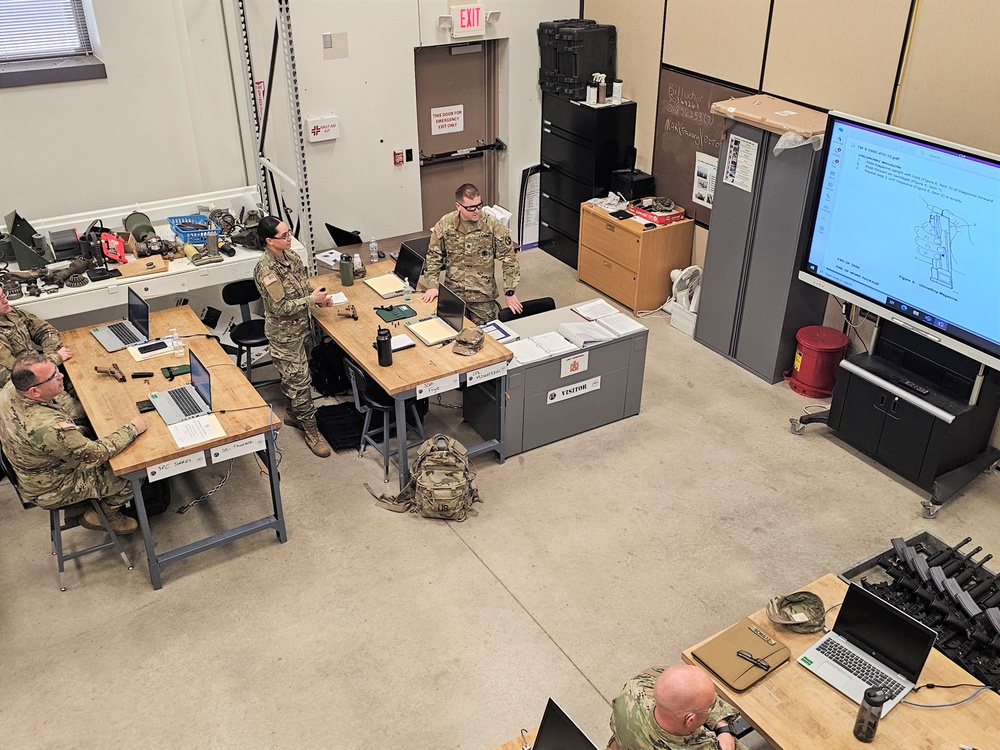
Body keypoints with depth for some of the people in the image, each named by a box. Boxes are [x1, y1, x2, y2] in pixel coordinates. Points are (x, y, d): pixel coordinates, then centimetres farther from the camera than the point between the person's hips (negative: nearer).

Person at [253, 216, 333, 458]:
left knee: (295, 376, 22)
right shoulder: (266, 270, -26)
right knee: (300, 381, 1)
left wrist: (318, 298, -4)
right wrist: (311, 299, -21)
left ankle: (292, 413, 43)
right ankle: (311, 432, 12)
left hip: (302, 326, 8)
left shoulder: (290, 255, -1)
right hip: (285, 334, -8)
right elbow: (280, 308, -25)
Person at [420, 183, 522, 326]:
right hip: (453, 292, 2)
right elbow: (433, 257, 3)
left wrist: (510, 292, -9)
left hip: (482, 294, -2)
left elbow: (509, 259, -6)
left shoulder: (493, 226, -10)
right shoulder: (445, 224, -5)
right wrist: (432, 286, -6)